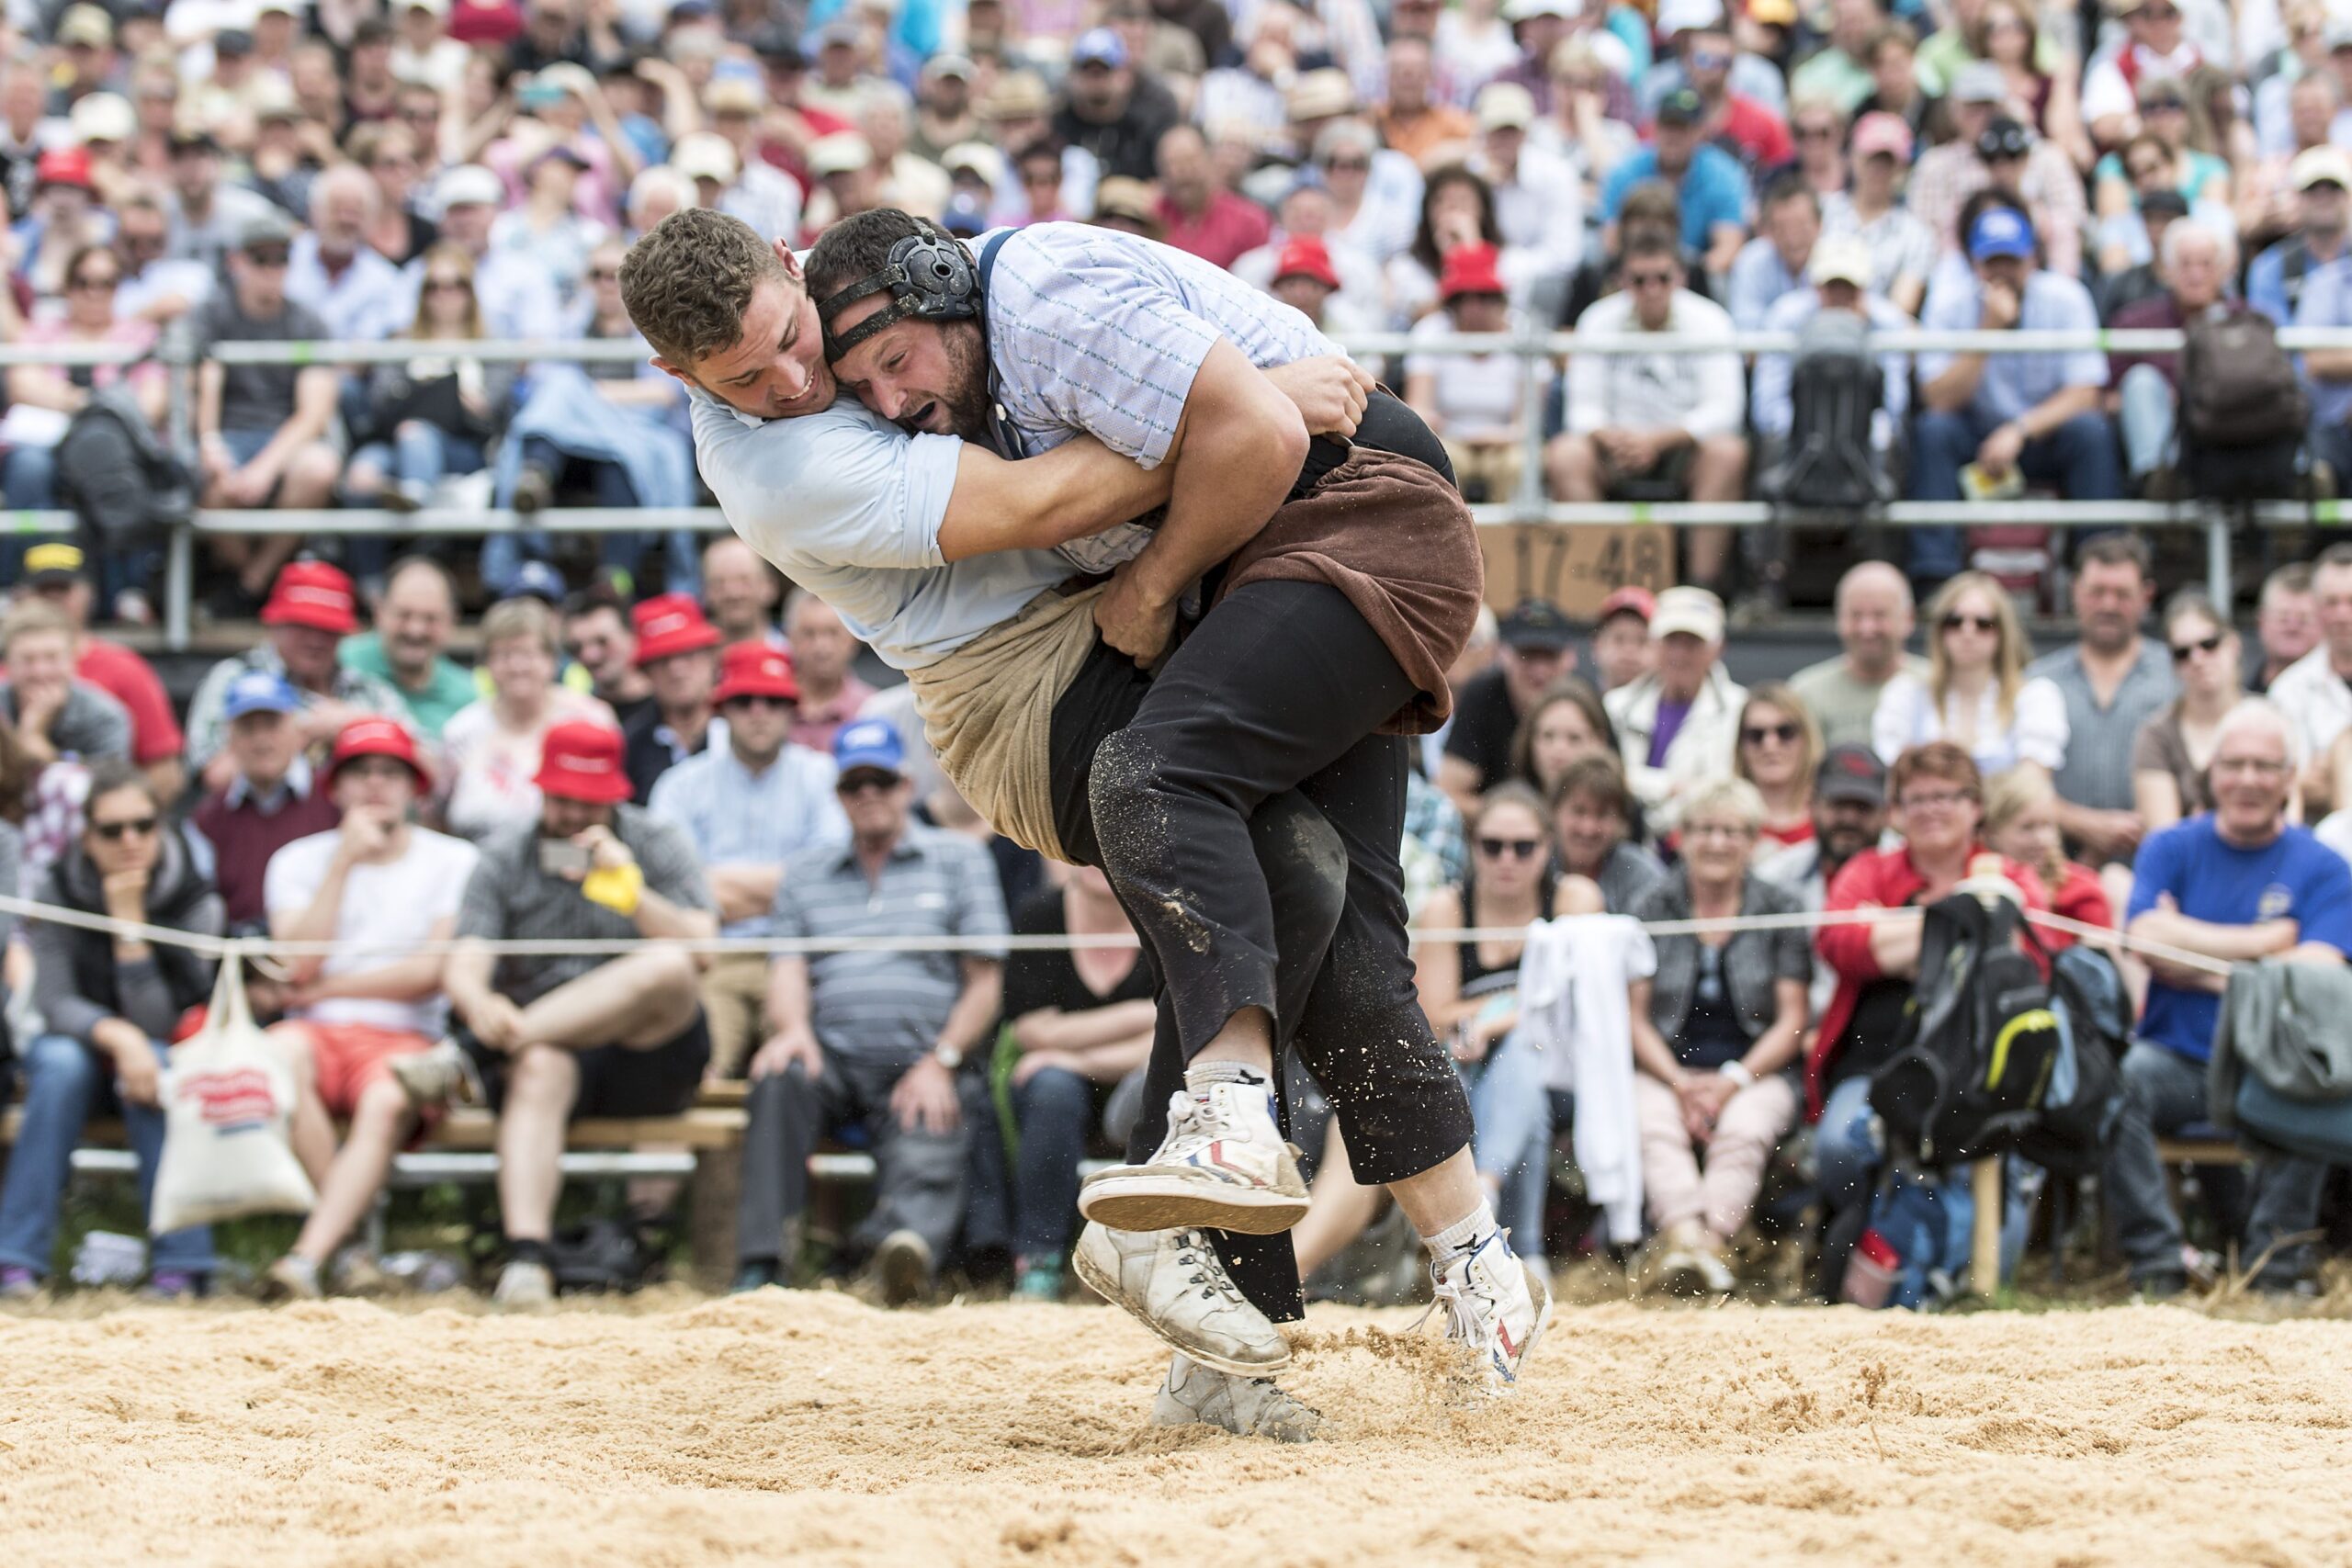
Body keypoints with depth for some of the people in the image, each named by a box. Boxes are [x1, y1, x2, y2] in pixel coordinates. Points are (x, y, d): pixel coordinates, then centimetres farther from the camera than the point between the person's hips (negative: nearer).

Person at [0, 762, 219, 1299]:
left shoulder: (197, 903, -13)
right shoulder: (58, 892, -11)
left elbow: (159, 1024, -18)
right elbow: (53, 1002, -17)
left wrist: (129, 923, -27)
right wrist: (117, 1036, -37)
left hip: (159, 1060, 0)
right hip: (81, 1052, 0)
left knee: (154, 1064, -35)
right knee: (61, 1062, -34)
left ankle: (180, 1262, -36)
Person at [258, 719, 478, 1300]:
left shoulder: (453, 862, 11)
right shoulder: (299, 861, 15)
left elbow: (432, 972, -1)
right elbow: (299, 965, -2)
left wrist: (327, 987, 1)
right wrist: (345, 861, -5)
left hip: (404, 1040, -1)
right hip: (317, 1034, 1)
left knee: (387, 1101, -36)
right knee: (284, 1053, -36)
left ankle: (307, 1258, -48)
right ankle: (349, 1239, -32)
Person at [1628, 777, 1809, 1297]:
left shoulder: (1780, 909, 8)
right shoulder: (1652, 909, 10)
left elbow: (1790, 1021, 5)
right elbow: (1635, 1016, 6)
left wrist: (1732, 1082, -10)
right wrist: (1680, 1083, -11)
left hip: (1756, 1073, 0)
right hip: (1665, 1072, 0)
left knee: (1744, 1128, -33)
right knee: (1653, 1126, -32)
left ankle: (1713, 1236, -50)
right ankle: (1686, 1236, -53)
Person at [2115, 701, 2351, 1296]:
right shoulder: (2170, 849, 10)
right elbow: (2149, 939, -8)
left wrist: (2201, 965, -6)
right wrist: (2264, 941, -5)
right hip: (2177, 1056, 1)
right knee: (2115, 1082, -32)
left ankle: (2274, 1268, -21)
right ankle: (2155, 1265, -27)